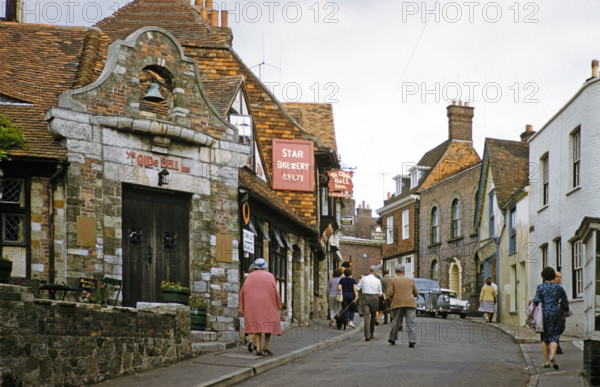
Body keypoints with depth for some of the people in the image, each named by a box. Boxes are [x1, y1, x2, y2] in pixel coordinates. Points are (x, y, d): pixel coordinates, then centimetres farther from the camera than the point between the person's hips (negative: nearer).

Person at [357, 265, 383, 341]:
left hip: (365, 298, -1)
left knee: (366, 316, -4)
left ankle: (367, 335, -16)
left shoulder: (364, 278, -1)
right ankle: (371, 334, 24)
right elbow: (380, 293, 5)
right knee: (373, 317, 15)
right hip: (374, 298, 1)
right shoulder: (377, 280, 0)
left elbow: (357, 288, 4)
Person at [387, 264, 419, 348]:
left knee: (395, 322, 13)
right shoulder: (411, 280, 11)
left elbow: (390, 293, -5)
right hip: (410, 303, 0)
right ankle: (412, 341, -15)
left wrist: (391, 298, 16)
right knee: (410, 323, -4)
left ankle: (392, 339, 25)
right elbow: (416, 294, 12)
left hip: (397, 304, 0)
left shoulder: (392, 280, 4)